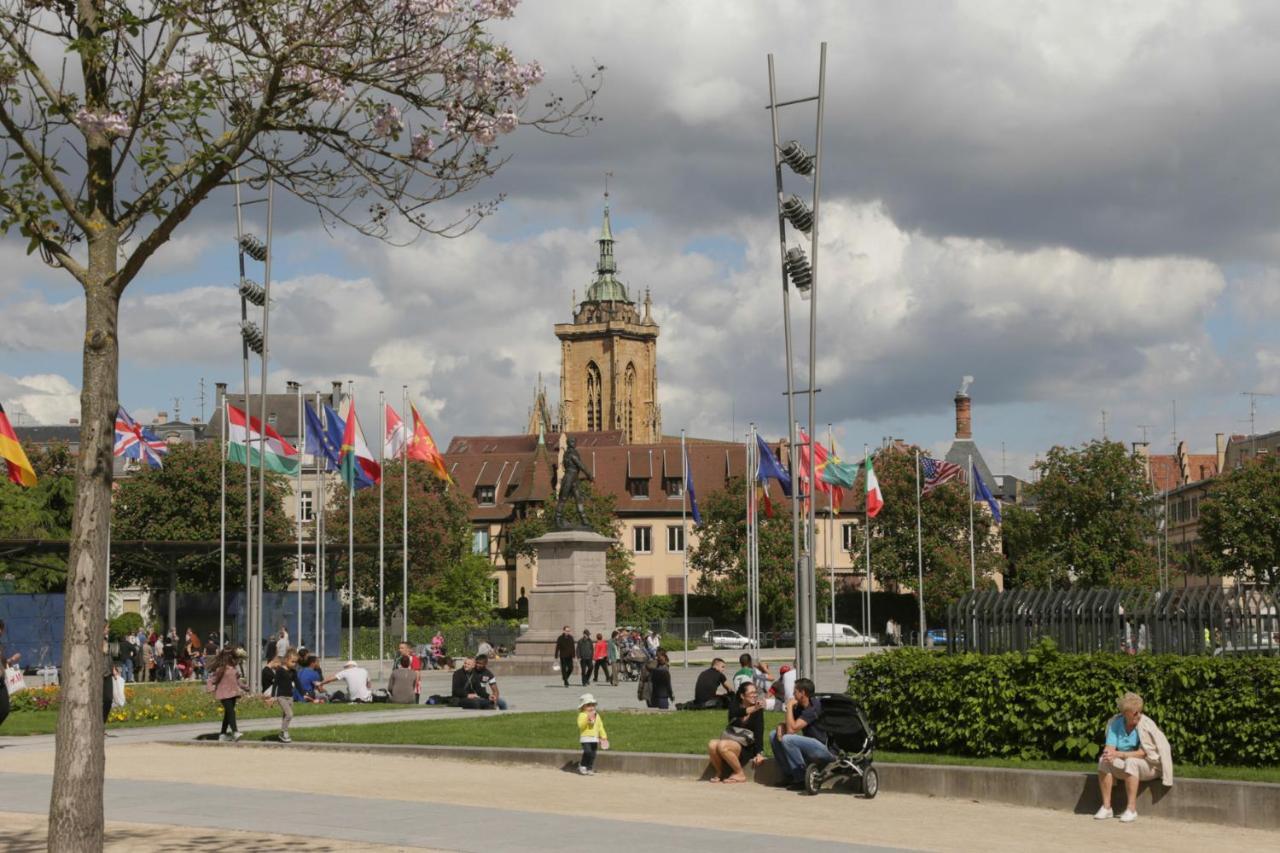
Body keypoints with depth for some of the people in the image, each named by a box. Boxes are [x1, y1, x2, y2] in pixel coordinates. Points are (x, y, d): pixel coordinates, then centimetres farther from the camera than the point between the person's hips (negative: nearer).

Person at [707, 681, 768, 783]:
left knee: (722, 746, -32)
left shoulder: (758, 710, -4)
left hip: (745, 747, -3)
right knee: (712, 744, -28)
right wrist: (752, 709, -37)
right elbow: (735, 713, -21)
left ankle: (740, 774, -14)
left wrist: (759, 753, -26)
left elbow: (759, 732, -13)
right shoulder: (734, 704, 3)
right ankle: (719, 772, -2)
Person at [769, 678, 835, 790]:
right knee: (774, 736, 7)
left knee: (787, 739, -28)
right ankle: (789, 775, 5)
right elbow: (787, 723, 13)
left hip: (826, 749, -10)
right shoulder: (800, 707, 10)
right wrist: (780, 727, -11)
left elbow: (792, 729, -25)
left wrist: (789, 706, -14)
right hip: (811, 745, 10)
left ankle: (801, 779, -18)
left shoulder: (813, 708, -19)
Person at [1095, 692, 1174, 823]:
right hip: (1124, 765, 5)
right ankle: (1106, 807, -20)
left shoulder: (1146, 724, -19)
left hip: (1150, 765, -5)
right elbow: (1110, 747, -7)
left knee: (1131, 762, -36)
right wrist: (1108, 753, -32)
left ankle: (1131, 809, -34)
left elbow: (1143, 753, -23)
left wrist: (1119, 754, -31)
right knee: (1103, 761, -21)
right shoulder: (1115, 722, -4)